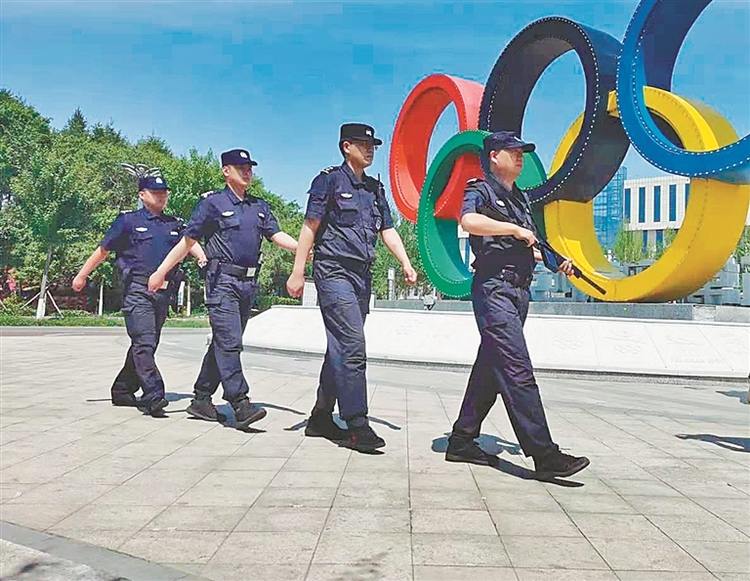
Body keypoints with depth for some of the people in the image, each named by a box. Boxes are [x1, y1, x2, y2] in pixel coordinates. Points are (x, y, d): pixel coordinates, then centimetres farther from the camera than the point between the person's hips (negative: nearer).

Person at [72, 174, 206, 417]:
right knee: (144, 342, -15)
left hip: (163, 292, 5)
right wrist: (82, 275, 14)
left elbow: (192, 244, 5)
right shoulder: (128, 221, 6)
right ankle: (153, 396, -20)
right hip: (137, 290, -5)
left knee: (146, 344, 11)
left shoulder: (175, 224, 18)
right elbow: (103, 250, 11)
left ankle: (122, 390, 24)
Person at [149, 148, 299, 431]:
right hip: (222, 281, -6)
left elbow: (276, 235, 9)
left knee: (224, 343, 10)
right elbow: (187, 241, 4)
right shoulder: (212, 202, 2)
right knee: (229, 342, -13)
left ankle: (201, 399, 19)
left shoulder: (260, 206, 19)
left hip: (248, 283, 6)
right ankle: (241, 406, -15)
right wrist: (161, 271, 2)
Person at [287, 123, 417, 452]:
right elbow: (310, 227, -6)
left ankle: (321, 417, 19)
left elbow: (387, 230, 17)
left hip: (362, 275, 8)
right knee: (352, 346, -15)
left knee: (341, 348, 10)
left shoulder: (375, 188, 19)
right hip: (334, 271, -7)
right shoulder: (329, 180, -1)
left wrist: (405, 263, 2)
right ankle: (357, 425, -13)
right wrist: (298, 272, -11)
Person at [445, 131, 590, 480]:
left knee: (490, 370, 11)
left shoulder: (519, 199, 24)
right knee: (517, 370, -14)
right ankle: (544, 455, -16)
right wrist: (515, 229, -16)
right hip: (494, 288, -9)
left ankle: (461, 442, 21)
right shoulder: (481, 190, -1)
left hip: (518, 292, 9)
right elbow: (469, 220, -25)